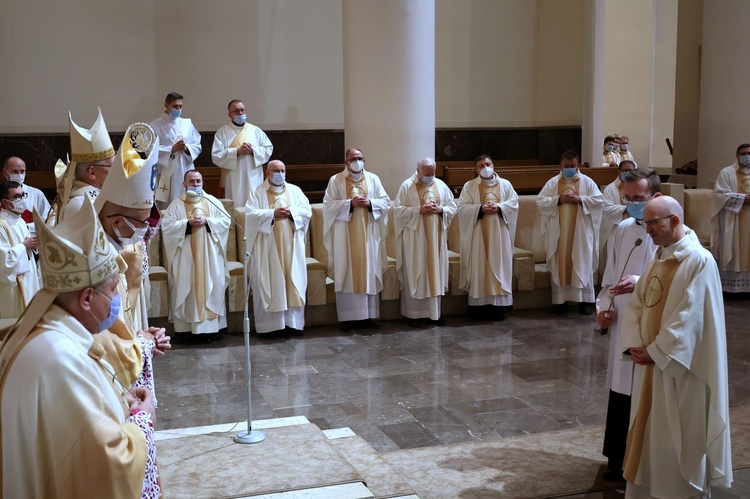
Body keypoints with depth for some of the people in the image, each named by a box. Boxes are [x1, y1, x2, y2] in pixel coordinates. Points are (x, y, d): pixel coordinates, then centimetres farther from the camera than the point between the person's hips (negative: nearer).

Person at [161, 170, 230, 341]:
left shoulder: (212, 201, 9)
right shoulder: (176, 204, 4)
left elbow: (226, 220, 2)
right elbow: (166, 225, -5)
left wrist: (206, 221, -12)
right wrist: (187, 223, -16)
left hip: (209, 255, 1)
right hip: (186, 256, -1)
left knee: (210, 286, -3)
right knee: (186, 286, -3)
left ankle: (208, 327, -1)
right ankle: (186, 325, 1)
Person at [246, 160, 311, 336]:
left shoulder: (295, 190, 13)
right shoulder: (258, 192, 4)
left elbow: (307, 211, 5)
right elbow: (251, 214, -9)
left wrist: (291, 212, -12)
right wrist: (273, 213, -16)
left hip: (291, 246, 3)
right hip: (268, 247, -3)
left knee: (293, 281, 1)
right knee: (270, 283, -4)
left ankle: (293, 322, 6)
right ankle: (271, 325, -2)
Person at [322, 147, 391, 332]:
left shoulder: (373, 179, 8)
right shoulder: (336, 180, 1)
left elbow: (386, 201, 6)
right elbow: (328, 204, -7)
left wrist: (370, 203, -12)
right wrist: (350, 203, -17)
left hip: (368, 235, 3)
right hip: (345, 236, -3)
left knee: (369, 273, 4)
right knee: (347, 274, -2)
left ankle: (367, 315, 10)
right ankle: (347, 317, 3)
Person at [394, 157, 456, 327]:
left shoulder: (441, 185, 7)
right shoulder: (407, 186, -5)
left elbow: (453, 207, 9)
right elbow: (398, 209, -9)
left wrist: (440, 209, -11)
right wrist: (419, 210, -19)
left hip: (436, 237, 4)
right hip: (414, 238, -4)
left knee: (435, 273, 7)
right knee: (414, 274, 0)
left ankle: (434, 312, 15)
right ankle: (413, 313, 7)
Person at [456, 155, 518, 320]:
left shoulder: (505, 184, 10)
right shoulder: (469, 186, 4)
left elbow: (514, 202, 3)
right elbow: (462, 207, -4)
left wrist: (498, 207, -14)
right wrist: (481, 208, -17)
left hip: (499, 233, 2)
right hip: (478, 234, -2)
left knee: (500, 266, 1)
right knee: (480, 267, -3)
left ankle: (499, 304, 4)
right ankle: (480, 304, 0)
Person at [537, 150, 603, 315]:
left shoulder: (587, 182, 4)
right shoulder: (552, 183, 6)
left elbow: (598, 200, -2)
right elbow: (540, 201, -1)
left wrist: (580, 200, -15)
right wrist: (558, 199, -13)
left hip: (581, 232, -1)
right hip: (559, 232, 1)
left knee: (583, 264, 1)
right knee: (559, 264, 3)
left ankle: (586, 300, 6)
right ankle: (560, 300, 8)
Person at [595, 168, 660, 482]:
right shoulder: (622, 231, 9)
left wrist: (641, 284, -30)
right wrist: (603, 306, 0)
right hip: (622, 327, 6)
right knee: (620, 394, 13)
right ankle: (619, 461, 28)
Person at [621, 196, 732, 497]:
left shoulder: (699, 261, -16)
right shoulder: (658, 258, 9)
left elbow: (689, 318, -21)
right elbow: (636, 304, 9)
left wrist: (654, 351, -16)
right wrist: (635, 345, -5)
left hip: (680, 367, -8)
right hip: (650, 363, 8)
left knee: (682, 436, 4)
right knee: (645, 430, 15)